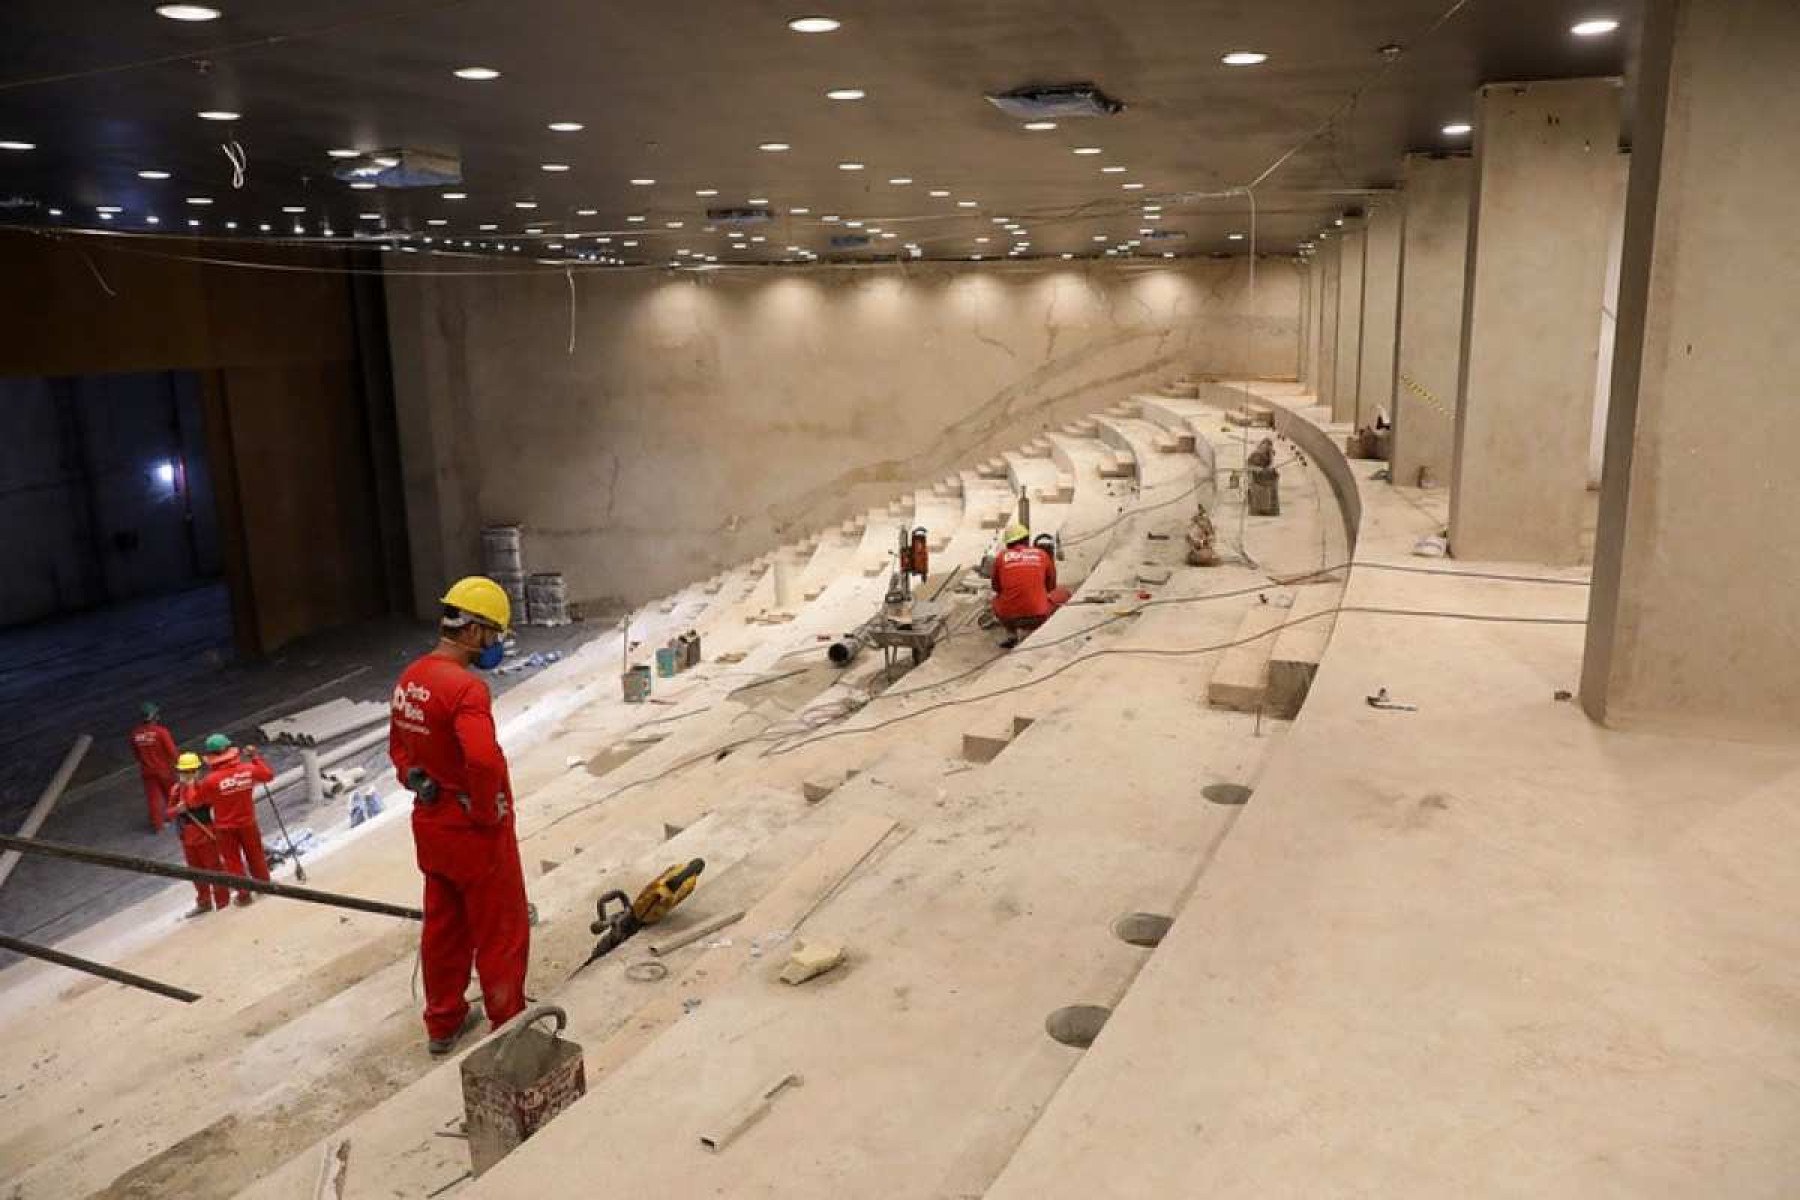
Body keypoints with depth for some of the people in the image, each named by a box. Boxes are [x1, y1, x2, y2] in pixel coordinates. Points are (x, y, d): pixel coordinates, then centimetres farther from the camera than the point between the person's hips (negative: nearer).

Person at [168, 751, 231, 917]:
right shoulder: (176, 789, 4)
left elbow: (194, 802, -27)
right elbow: (170, 813, 5)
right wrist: (177, 810, -10)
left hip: (206, 835, -7)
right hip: (187, 838, 7)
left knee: (214, 868, 2)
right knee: (196, 871, 19)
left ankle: (223, 903, 12)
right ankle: (204, 902, 34)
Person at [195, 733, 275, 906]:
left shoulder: (211, 780, -22)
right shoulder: (248, 769, -15)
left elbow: (199, 800, -9)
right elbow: (269, 774, 3)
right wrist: (255, 758, 10)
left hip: (225, 827, -2)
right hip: (247, 822, 2)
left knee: (232, 860, 12)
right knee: (255, 854, 20)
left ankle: (244, 893, 17)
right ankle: (264, 884, 35)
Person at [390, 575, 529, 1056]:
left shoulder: (410, 678, 2)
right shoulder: (465, 687, -27)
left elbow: (398, 748, 15)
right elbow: (484, 760, -39)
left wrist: (422, 790, 16)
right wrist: (490, 812, -23)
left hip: (431, 824, 8)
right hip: (476, 832, -8)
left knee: (443, 927, 21)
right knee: (502, 932, 9)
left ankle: (443, 1023, 35)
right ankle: (510, 1026, 22)